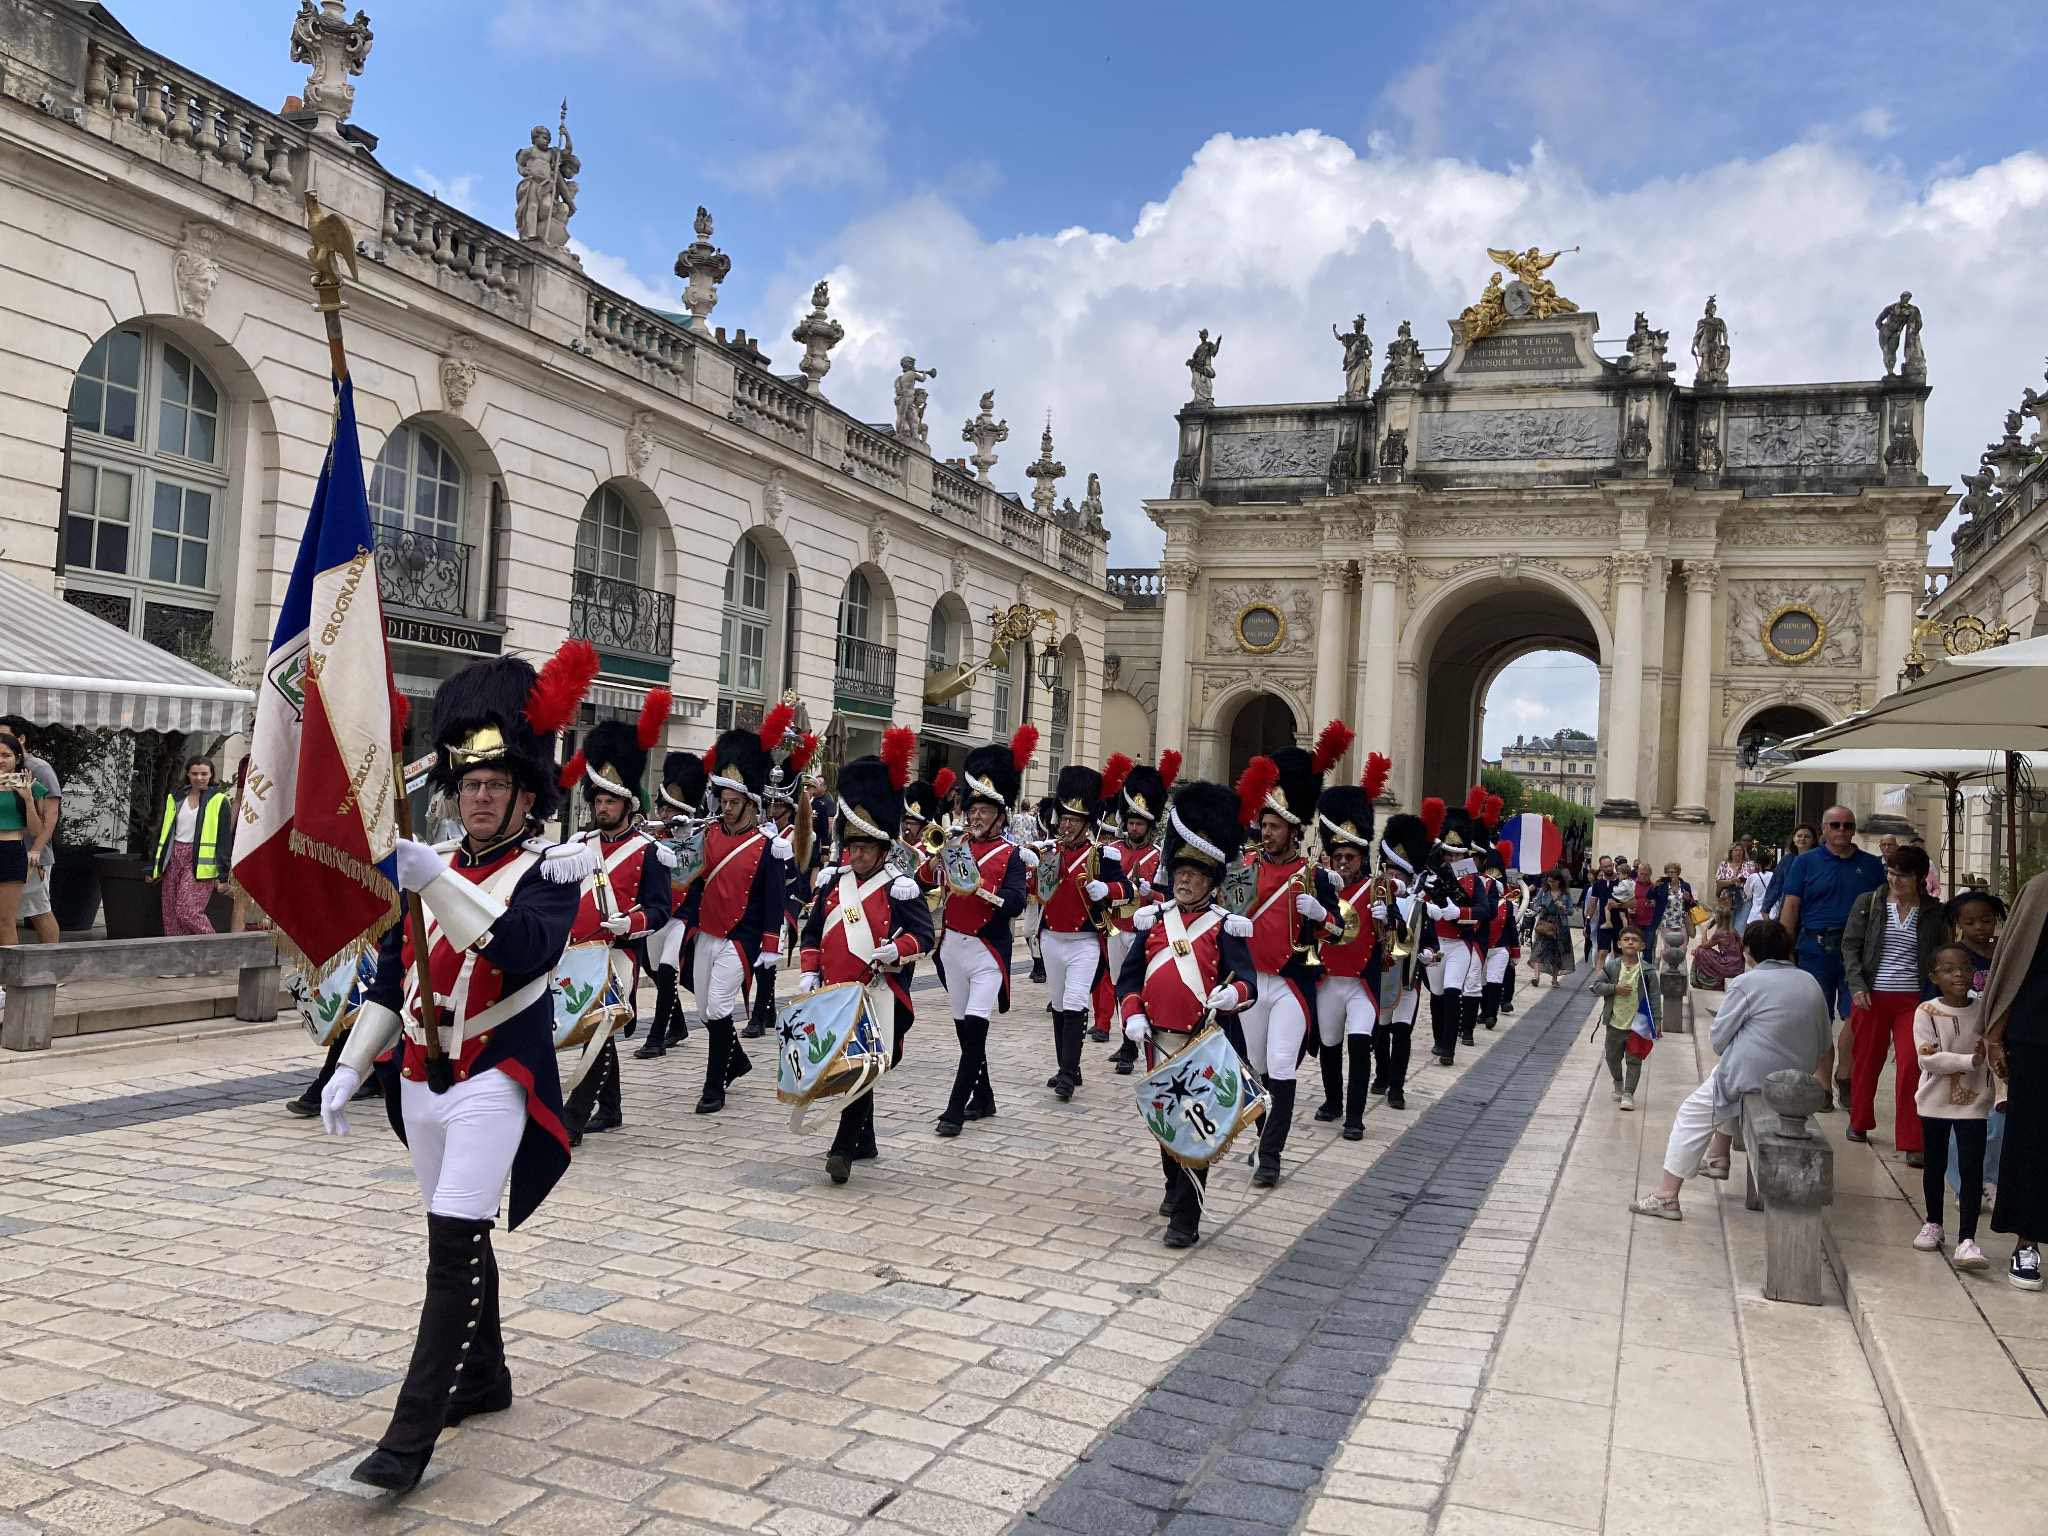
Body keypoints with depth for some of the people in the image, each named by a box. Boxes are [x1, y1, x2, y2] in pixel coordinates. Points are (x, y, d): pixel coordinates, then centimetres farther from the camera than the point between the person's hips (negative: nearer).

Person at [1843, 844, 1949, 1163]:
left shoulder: (1934, 912, 4)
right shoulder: (1868, 903, 3)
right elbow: (1850, 945, 3)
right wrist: (1857, 986, -8)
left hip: (1913, 999, -1)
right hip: (1872, 995, 1)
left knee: (1911, 1066, -7)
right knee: (1866, 1061, 11)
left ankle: (1913, 1143, -3)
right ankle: (1859, 1123, 30)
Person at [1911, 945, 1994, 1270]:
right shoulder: (1927, 1012, -10)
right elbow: (1927, 1059, -17)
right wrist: (1971, 1060, -25)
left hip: (1974, 1102, 1)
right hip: (1935, 1101, -1)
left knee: (1971, 1169, -6)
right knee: (1935, 1164, 15)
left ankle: (1966, 1240, -6)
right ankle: (1933, 1224, 32)